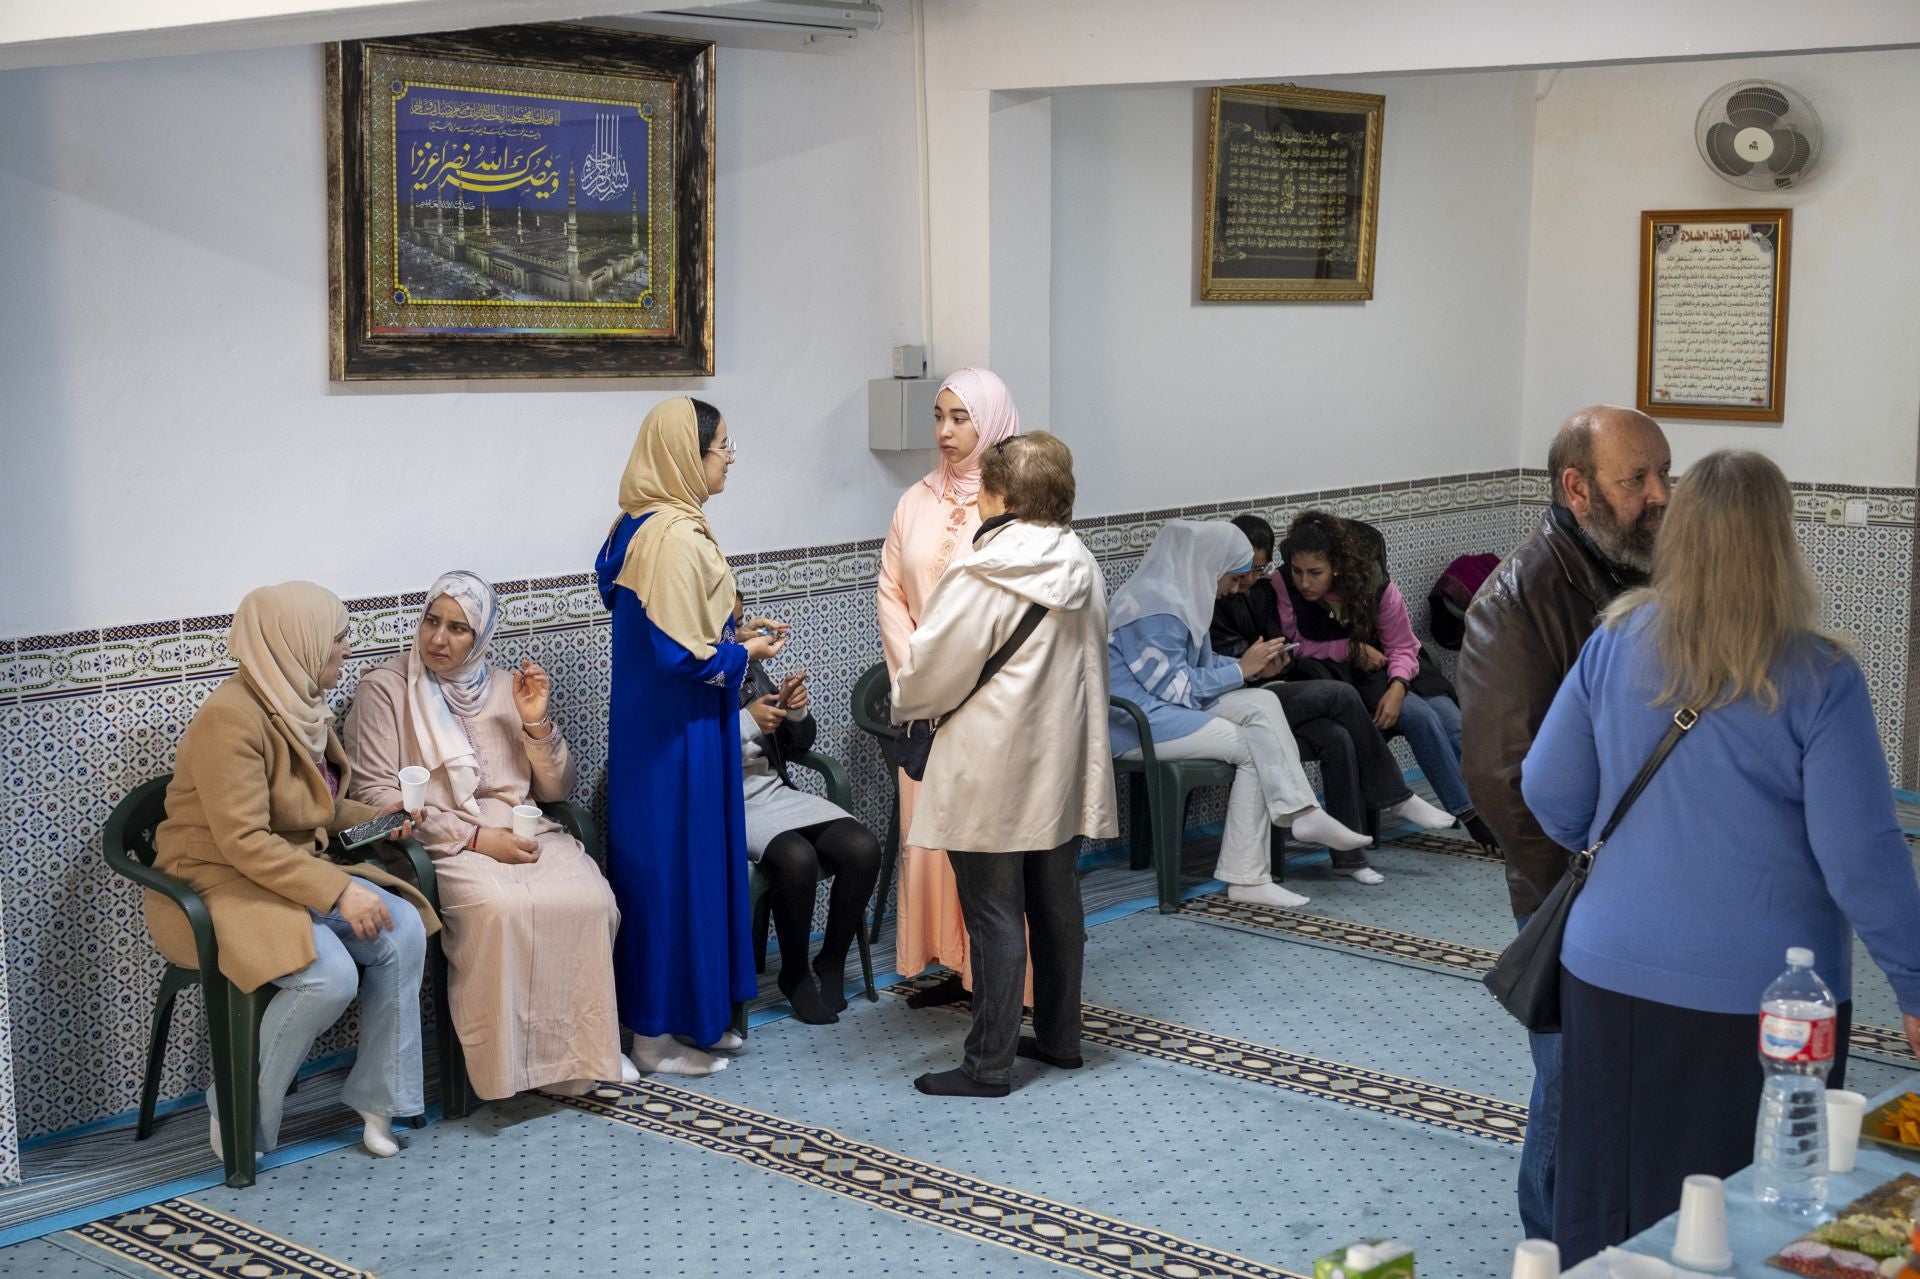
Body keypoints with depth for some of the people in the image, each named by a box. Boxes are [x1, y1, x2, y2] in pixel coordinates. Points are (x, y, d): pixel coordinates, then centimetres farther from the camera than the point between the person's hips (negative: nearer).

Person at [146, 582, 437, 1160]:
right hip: (218, 884, -8)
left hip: (295, 872, 8)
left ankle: (377, 1098, -4)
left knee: (403, 930, -15)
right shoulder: (231, 716, -21)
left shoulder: (302, 705, 7)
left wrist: (379, 819, 4)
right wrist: (338, 891, -28)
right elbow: (244, 842, -26)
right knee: (329, 975, -30)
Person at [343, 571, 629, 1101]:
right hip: (442, 840, -4)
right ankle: (507, 1061, -21)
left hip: (523, 831, 4)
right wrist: (474, 837, -15)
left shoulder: (504, 687, 16)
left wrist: (536, 723, -4)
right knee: (501, 907, -36)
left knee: (589, 900, -26)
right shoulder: (384, 688, 3)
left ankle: (577, 1051, -13)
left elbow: (556, 790, 15)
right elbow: (374, 793, -8)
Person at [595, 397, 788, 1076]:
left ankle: (694, 1012, 27)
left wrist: (734, 634, 10)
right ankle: (656, 1033, 10)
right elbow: (679, 654, -25)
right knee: (675, 866, -1)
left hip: (658, 725, 10)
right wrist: (744, 653, -9)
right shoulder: (676, 537, -22)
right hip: (676, 733, -10)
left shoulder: (650, 525, 9)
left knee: (686, 862, 17)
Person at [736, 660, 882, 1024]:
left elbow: (797, 744, 17)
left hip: (776, 791, 6)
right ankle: (795, 974, -9)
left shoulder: (752, 672, 11)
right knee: (796, 858, -34)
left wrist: (796, 710, -3)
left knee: (862, 847, -18)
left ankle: (831, 962, 1)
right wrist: (746, 723, -20)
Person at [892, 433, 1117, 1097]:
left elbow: (930, 668, -12)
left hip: (993, 774, -7)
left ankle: (989, 1062, 5)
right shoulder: (1082, 567, 3)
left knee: (994, 915, -1)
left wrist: (902, 702, 8)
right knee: (1057, 902, 16)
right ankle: (1059, 1035, 29)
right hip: (1062, 766, 7)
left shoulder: (980, 579, -19)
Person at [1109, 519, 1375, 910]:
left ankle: (1301, 813, -18)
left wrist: (1252, 667, 2)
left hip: (1170, 704, 10)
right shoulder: (1156, 604, -19)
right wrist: (1240, 669, -13)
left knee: (1261, 704, -10)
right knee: (1255, 750, -16)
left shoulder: (1181, 594, 13)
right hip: (1138, 722, -10)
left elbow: (1199, 665, 18)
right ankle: (1246, 877, -14)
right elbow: (1175, 686, -19)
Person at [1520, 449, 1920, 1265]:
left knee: (1605, 1200, 16)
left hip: (1614, 975, 3)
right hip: (1761, 992, -3)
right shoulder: (1816, 677, -13)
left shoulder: (1617, 643, -4)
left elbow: (1550, 794, 3)